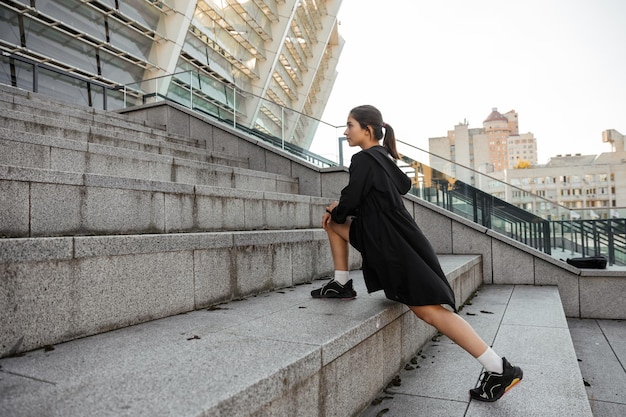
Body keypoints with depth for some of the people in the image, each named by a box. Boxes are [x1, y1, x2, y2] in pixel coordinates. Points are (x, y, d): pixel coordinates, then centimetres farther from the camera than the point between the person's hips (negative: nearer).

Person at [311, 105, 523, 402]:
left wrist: (334, 211, 13)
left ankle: (500, 370, -1)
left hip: (395, 243, -10)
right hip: (387, 236, 10)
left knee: (429, 310, -11)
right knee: (333, 223, 17)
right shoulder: (383, 156, 16)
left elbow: (349, 203, -15)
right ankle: (342, 285, 20)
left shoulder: (363, 159, -14)